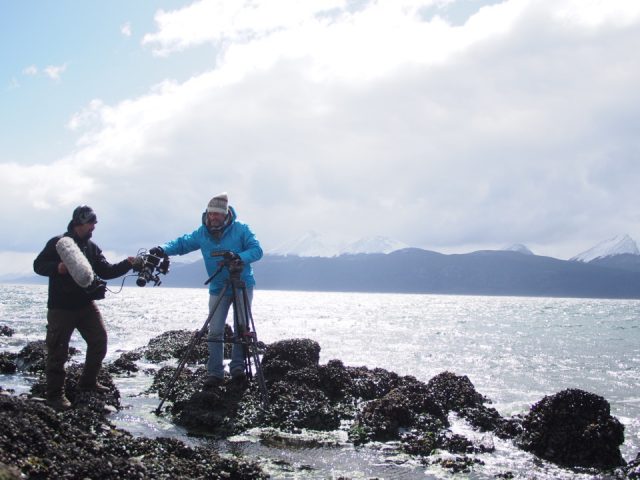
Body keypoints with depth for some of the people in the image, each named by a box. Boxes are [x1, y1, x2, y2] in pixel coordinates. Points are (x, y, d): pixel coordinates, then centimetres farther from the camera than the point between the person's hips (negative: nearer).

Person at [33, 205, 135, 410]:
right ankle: (55, 394, 4)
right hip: (61, 307, -6)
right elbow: (38, 265, -5)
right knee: (58, 350, -3)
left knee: (99, 341, 5)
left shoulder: (92, 248, 11)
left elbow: (106, 271, 7)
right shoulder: (58, 243, -5)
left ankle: (88, 382, 22)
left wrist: (127, 264, -6)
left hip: (86, 304, 6)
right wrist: (57, 268, -23)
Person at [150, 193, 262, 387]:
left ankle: (238, 366, 10)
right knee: (215, 331, -3)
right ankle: (215, 372, 0)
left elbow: (257, 250, -16)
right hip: (218, 289, 3)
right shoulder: (202, 234, -2)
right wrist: (163, 249, -19)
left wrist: (240, 257, -35)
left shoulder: (241, 229, -12)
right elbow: (182, 243, 0)